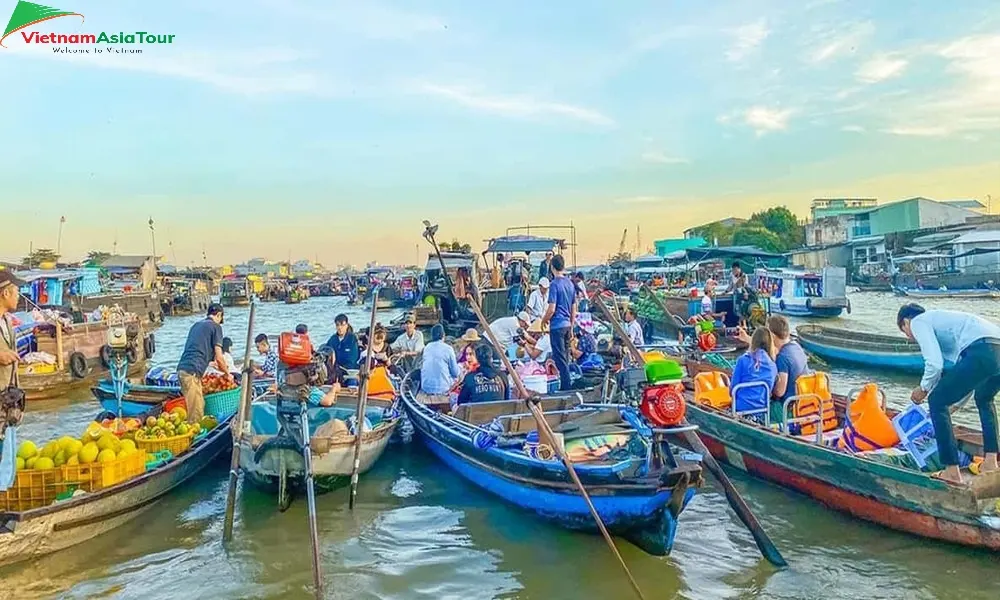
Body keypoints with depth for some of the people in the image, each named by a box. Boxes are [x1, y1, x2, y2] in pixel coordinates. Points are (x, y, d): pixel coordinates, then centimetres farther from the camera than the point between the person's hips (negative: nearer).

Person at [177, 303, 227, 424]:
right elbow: (219, 357, -3)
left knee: (200, 406, 16)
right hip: (192, 371, -8)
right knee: (195, 413, -6)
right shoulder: (215, 326, 0)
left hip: (182, 368, 8)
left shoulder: (196, 325, 23)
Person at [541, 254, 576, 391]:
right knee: (565, 357, 16)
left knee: (560, 358, -3)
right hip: (567, 324, 8)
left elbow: (552, 309, -18)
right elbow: (574, 308, 13)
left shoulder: (554, 284, -15)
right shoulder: (570, 283, 8)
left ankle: (566, 387, -2)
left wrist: (544, 320, -1)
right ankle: (566, 385, 24)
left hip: (557, 325, -8)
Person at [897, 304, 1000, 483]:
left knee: (937, 400, 4)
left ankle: (952, 471, 5)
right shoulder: (938, 318, 35)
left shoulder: (918, 322, 9)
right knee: (984, 399, 35)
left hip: (982, 352, -9)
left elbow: (935, 364, -4)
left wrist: (923, 389, 14)